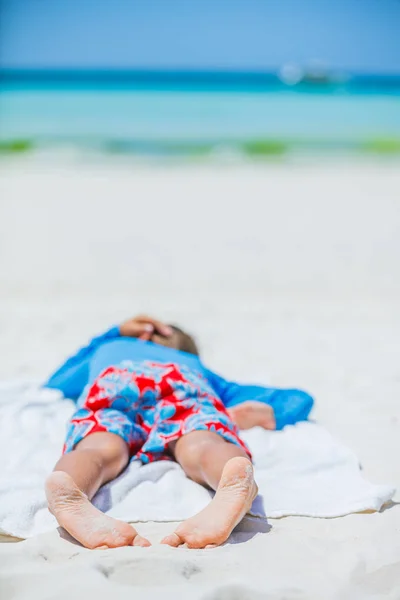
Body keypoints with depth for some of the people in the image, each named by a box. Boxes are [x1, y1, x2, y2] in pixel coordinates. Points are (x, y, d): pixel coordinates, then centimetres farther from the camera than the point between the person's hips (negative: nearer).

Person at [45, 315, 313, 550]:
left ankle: (71, 499, -64)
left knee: (100, 450, -28)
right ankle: (236, 484, -66)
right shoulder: (195, 367, 45)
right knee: (204, 447, -30)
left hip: (113, 381, 1)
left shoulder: (108, 349, 48)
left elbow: (55, 383, 70)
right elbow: (298, 400, 43)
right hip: (185, 383, -1)